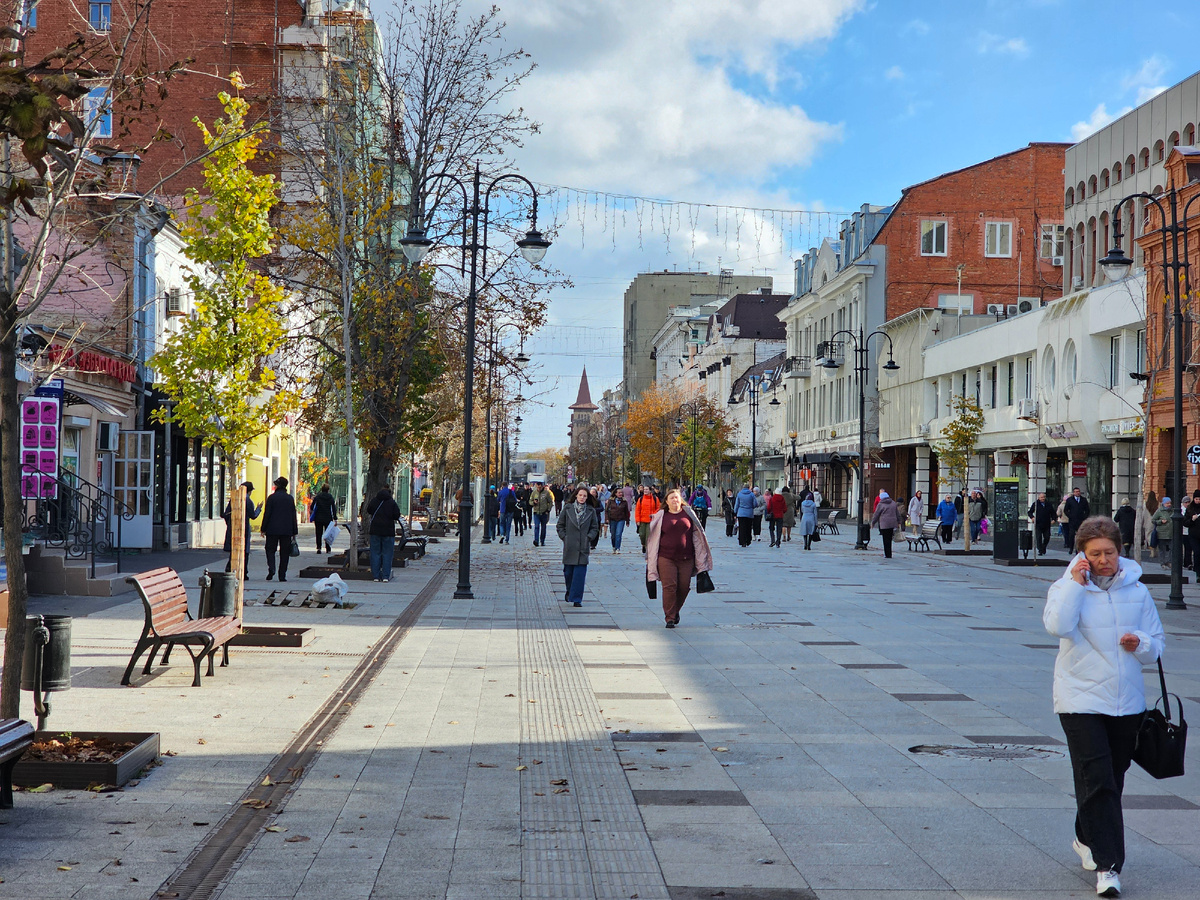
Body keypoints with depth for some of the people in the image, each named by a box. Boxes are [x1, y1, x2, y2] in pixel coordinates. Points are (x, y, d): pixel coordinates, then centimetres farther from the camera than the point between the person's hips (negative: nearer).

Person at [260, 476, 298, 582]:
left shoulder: (272, 497, -5)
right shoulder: (290, 498, 5)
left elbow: (267, 514, -6)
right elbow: (293, 515, 7)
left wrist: (263, 528, 1)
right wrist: (294, 531, 11)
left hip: (273, 529, -2)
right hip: (287, 530, 2)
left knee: (270, 550, 6)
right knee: (284, 552, 6)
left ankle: (271, 568, -16)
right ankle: (282, 575, 4)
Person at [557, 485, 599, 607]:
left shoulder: (591, 511, 5)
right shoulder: (568, 509, 3)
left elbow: (595, 528, 12)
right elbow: (560, 525, 9)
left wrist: (589, 538, -2)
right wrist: (564, 537, 0)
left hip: (583, 546, 0)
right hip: (569, 546, 0)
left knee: (580, 572, -6)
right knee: (568, 571, 6)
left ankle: (577, 599, -1)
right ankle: (569, 591, 33)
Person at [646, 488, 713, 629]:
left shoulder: (688, 514, 8)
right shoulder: (661, 516, 6)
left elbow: (697, 533, 12)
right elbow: (653, 537, 11)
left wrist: (701, 558, 10)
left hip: (686, 558, 2)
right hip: (666, 558, -2)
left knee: (684, 587, 4)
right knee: (669, 587, -7)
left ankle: (676, 611, 30)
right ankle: (670, 618, 0)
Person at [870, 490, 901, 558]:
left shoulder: (880, 504, -6)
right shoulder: (893, 503, 11)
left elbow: (876, 515, -1)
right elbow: (897, 513, 16)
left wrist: (873, 522, 12)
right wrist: (898, 522, 23)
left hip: (884, 524, -5)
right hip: (892, 523, 5)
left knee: (886, 540, -1)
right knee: (889, 539, 12)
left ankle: (888, 554, -1)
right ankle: (889, 554, 15)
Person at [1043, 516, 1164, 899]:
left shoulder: (1137, 592, 7)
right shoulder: (1068, 587, -2)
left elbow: (1156, 648, 11)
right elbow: (1058, 626, -22)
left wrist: (1140, 644, -12)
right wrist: (1076, 582, -18)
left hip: (1127, 702, 4)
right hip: (1081, 700, -4)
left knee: (1113, 779, 15)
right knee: (1097, 781, -11)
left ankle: (1087, 839, 37)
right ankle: (1107, 864, -9)